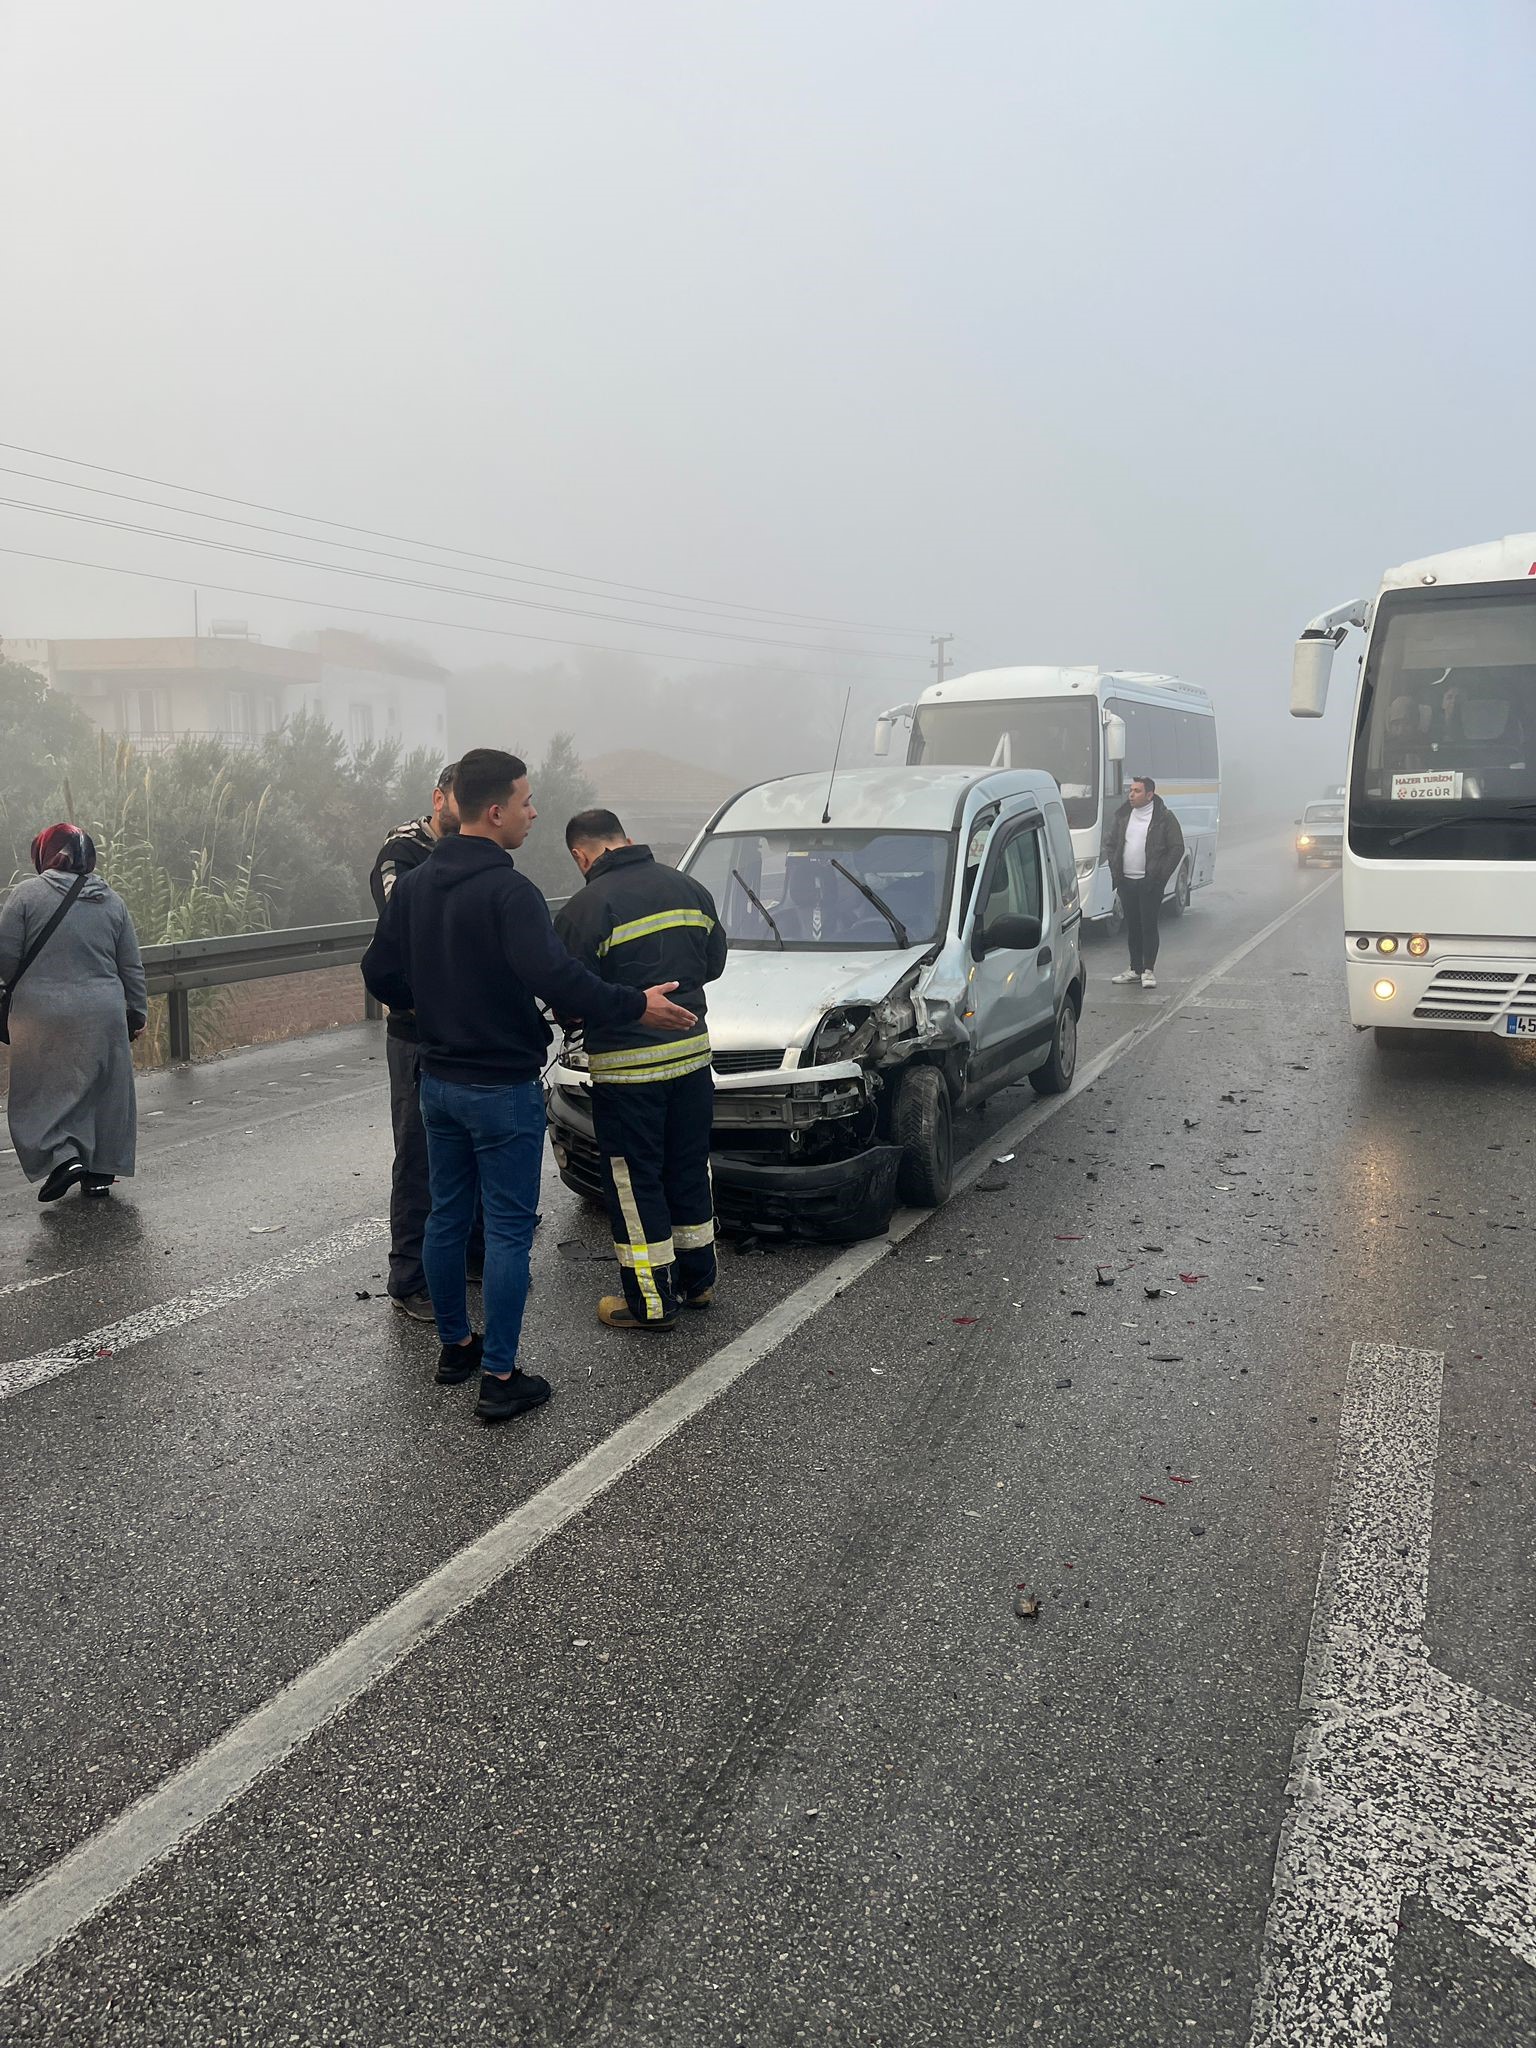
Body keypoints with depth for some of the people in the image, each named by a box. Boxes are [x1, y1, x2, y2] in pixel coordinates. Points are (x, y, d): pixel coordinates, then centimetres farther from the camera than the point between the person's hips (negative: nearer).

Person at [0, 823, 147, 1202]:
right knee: (104, 1091, 13)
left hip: (42, 1014, -3)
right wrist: (137, 1014, 18)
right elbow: (131, 968, 8)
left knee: (41, 1093, 10)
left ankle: (63, 1156, -7)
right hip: (104, 1012, 3)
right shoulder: (112, 901, 5)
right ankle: (101, 1171, 18)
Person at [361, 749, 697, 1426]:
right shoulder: (507, 890, -20)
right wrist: (634, 1006, -21)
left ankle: (454, 1346, 32)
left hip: (438, 1082, 8)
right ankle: (499, 1378, 4)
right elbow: (555, 976, -30)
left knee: (446, 1216, 18)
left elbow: (380, 974, 9)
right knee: (508, 1229, 0)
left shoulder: (412, 886, 5)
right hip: (502, 1089, -8)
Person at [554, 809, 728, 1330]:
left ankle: (650, 1301, 12)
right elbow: (714, 962, 12)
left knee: (634, 1183, 5)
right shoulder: (689, 888, 4)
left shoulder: (584, 909, -15)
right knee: (689, 1169, 19)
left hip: (626, 1068, -6)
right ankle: (697, 1280, 31)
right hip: (692, 1053, 6)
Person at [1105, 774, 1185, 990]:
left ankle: (1148, 970, 4)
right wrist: (1115, 870, 6)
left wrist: (1161, 875, -9)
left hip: (1149, 883, -5)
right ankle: (1135, 969, 19)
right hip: (1126, 881, 5)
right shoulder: (1122, 815, 9)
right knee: (1132, 926, 10)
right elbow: (1110, 844, 18)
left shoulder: (1164, 817, -5)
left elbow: (1177, 848, -3)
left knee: (1149, 925, -3)